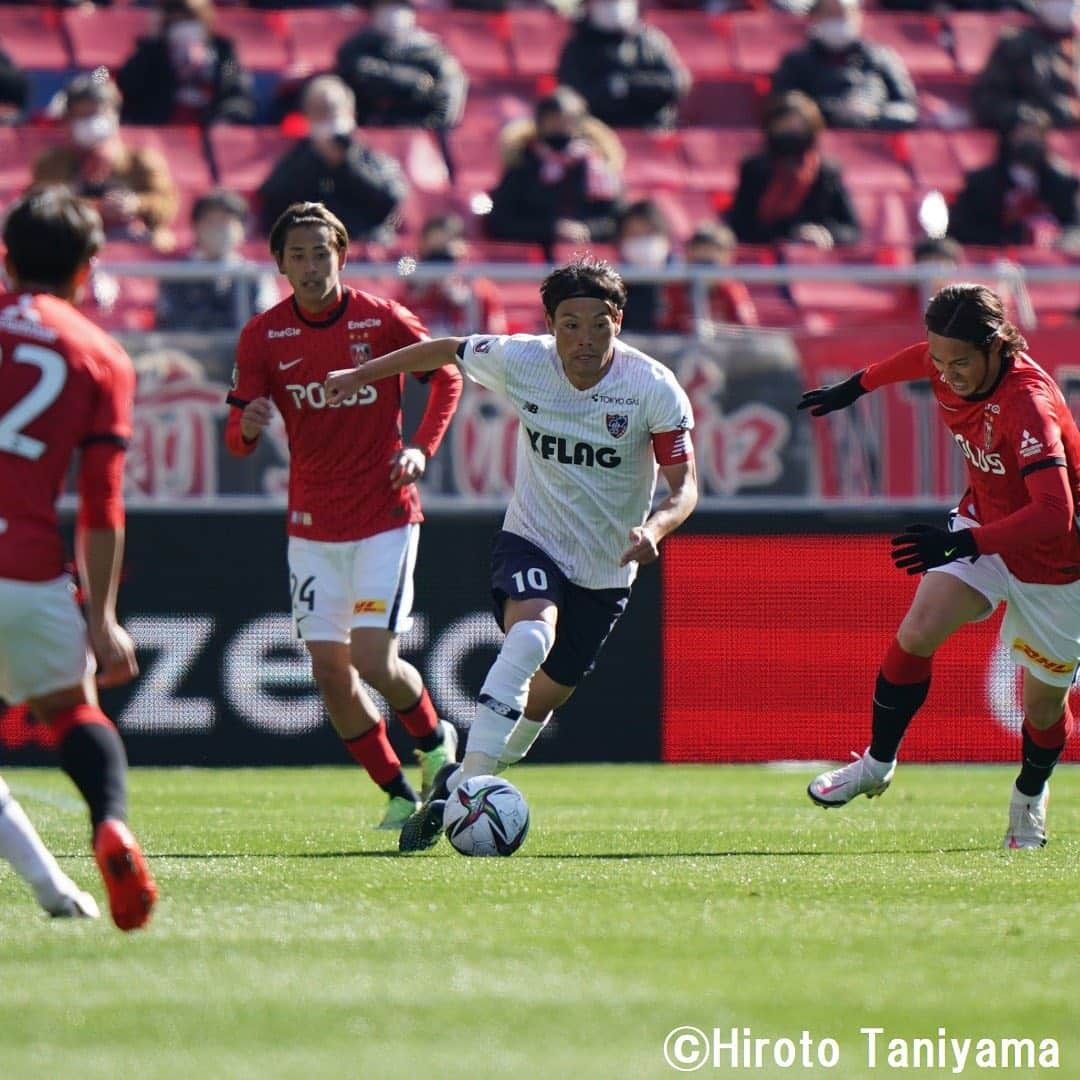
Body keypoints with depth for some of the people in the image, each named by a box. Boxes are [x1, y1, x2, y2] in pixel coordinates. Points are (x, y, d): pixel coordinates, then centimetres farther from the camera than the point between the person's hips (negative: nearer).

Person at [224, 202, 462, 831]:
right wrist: (248, 426, -28)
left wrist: (422, 448, -7)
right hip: (313, 525, 3)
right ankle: (399, 794, 17)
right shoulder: (264, 336, -3)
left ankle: (435, 740, 20)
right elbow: (238, 437, -3)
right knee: (330, 671, 0)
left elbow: (447, 375, 7)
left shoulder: (382, 320, -8)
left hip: (386, 517, -3)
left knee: (374, 661, -12)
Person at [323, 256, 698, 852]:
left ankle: (457, 784, 34)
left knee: (545, 697, 9)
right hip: (530, 541, -1)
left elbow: (684, 485, -16)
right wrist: (362, 375, 12)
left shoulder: (654, 389, -17)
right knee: (530, 635, -32)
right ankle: (467, 785, -34)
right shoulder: (520, 360, -13)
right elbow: (446, 351, 6)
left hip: (606, 570, 1)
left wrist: (655, 526, -37)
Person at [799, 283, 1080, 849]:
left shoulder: (1028, 404, -36)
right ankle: (877, 764, 2)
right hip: (982, 522, 5)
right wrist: (857, 385, 25)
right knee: (918, 633, -17)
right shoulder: (951, 367, -15)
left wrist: (963, 542, -52)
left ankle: (1029, 798, 38)